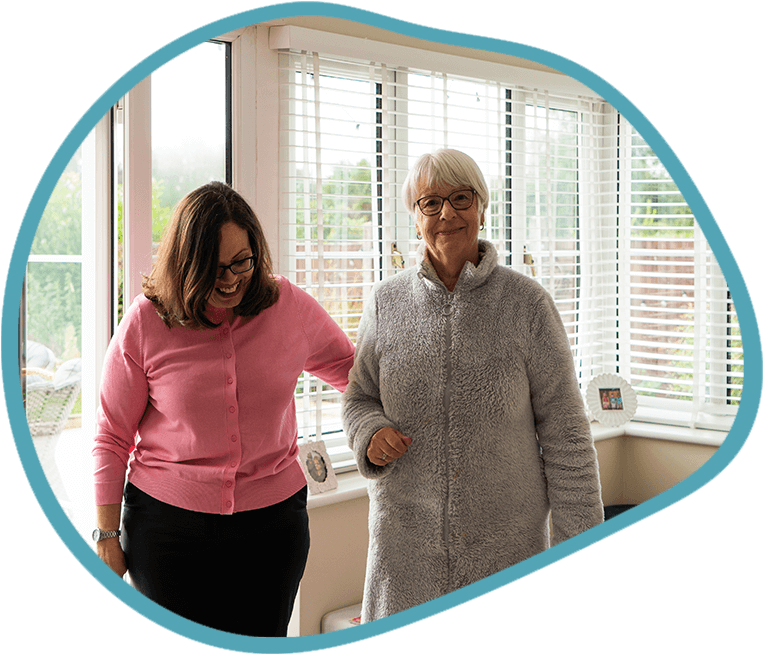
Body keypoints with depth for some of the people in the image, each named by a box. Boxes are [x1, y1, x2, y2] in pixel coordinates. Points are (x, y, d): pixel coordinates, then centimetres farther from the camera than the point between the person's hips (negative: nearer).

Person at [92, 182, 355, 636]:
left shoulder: (290, 306, -4)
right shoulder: (146, 322, -8)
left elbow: (352, 370, 14)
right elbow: (113, 437, 0)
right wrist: (107, 536, 1)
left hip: (272, 519, 2)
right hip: (167, 523, -1)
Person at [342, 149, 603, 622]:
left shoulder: (527, 302, -4)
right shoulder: (386, 302, 3)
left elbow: (564, 431, -3)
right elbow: (359, 399, 15)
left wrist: (577, 543, -5)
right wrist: (372, 434, -9)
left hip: (508, 538, -2)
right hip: (407, 539, 2)